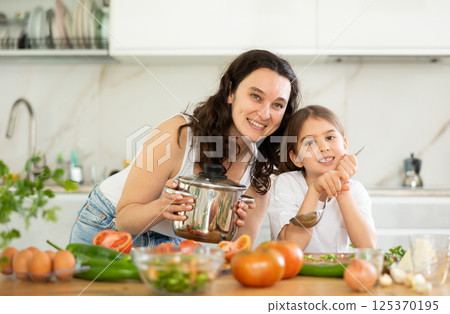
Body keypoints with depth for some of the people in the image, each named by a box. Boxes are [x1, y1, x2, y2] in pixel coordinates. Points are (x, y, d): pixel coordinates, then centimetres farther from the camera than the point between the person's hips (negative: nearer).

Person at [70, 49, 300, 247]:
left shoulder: (259, 167, -15)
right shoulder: (178, 135, -30)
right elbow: (124, 218, -23)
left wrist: (241, 225, -31)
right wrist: (161, 207, -44)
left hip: (170, 242, 4)